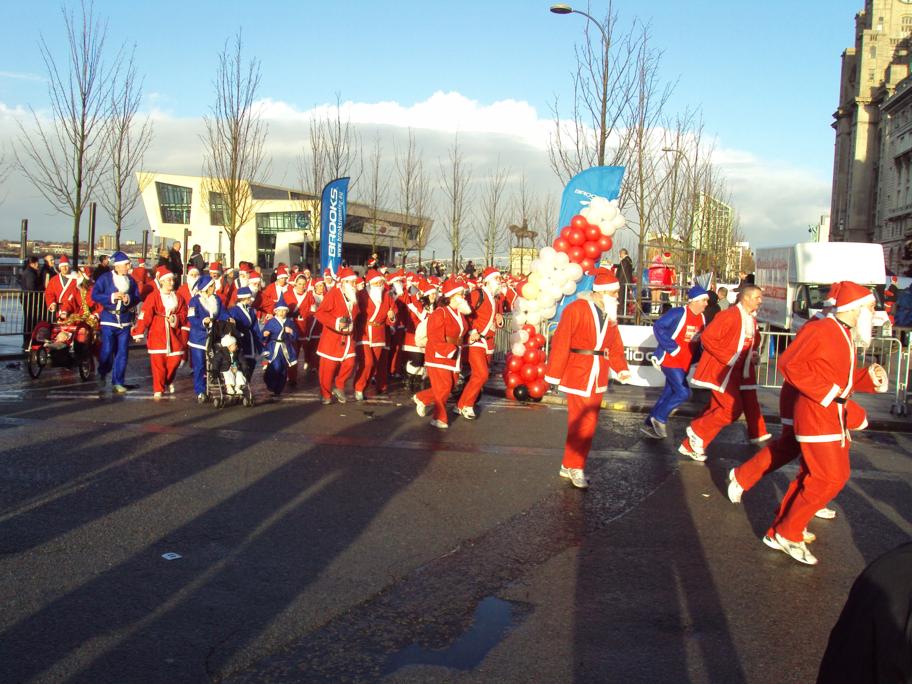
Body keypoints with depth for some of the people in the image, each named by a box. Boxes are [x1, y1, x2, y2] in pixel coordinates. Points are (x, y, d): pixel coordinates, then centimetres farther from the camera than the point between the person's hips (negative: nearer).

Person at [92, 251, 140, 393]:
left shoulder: (131, 280, 6)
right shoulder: (105, 278, -3)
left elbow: (137, 298, 8)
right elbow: (95, 295, -8)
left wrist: (129, 299, -13)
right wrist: (112, 296, -17)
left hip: (125, 320, 3)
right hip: (109, 319, -3)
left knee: (122, 352, 2)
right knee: (107, 350, -7)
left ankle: (117, 382, 12)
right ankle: (102, 374, 23)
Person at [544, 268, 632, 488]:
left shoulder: (609, 314, 9)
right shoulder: (576, 309, -12)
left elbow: (614, 344, 13)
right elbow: (561, 343, -14)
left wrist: (621, 369, -1)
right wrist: (554, 374, -13)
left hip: (598, 376, 7)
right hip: (578, 374, -7)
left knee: (589, 423, 11)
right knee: (581, 423, -6)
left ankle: (571, 466, 22)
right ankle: (574, 467, 10)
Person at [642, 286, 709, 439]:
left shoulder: (702, 318, 7)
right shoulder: (678, 313, -17)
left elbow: (700, 341, 18)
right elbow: (658, 327, -20)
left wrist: (695, 358, 4)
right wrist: (673, 348, -20)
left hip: (684, 364, 8)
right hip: (670, 360, -8)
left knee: (668, 393, 10)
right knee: (684, 392, -14)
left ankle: (650, 425, 21)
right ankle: (660, 417, 4)